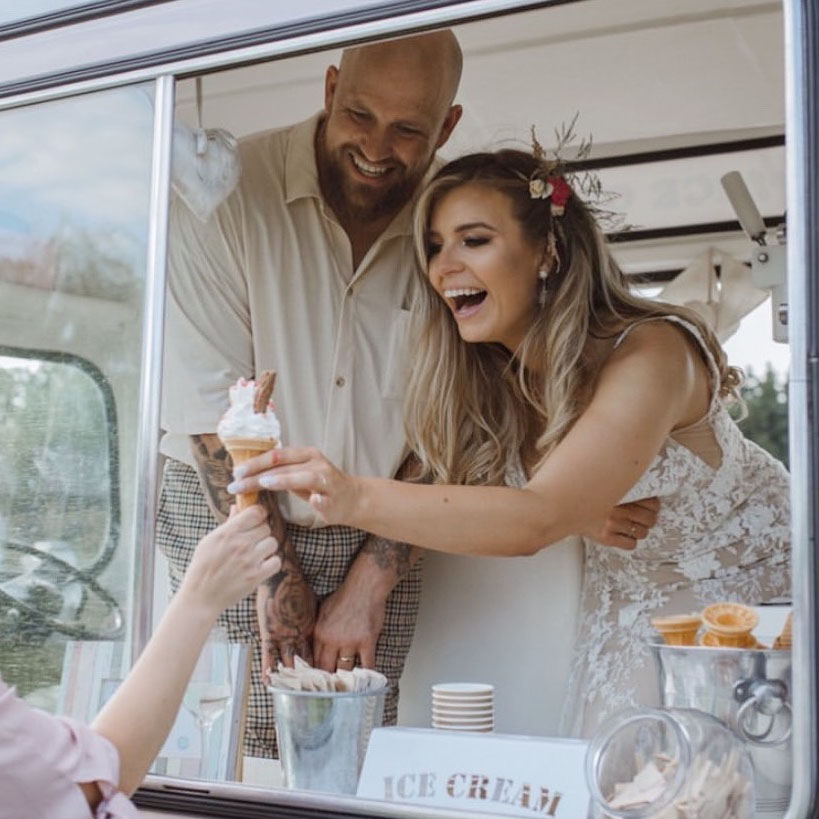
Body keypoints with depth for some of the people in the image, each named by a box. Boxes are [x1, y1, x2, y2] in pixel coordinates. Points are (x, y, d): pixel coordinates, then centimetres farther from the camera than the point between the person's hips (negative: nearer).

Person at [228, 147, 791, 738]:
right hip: (631, 610, 5)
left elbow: (537, 520, -45)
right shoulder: (490, 378, -10)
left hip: (750, 585, -5)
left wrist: (357, 498, -57)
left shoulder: (650, 353, -33)